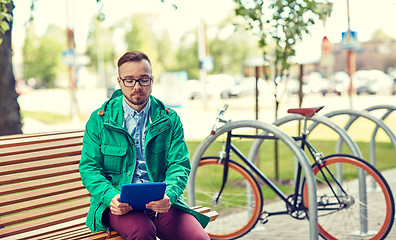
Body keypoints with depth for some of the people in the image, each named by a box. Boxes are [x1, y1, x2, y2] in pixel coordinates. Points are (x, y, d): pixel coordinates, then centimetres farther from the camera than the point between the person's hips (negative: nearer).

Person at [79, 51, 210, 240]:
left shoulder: (169, 119, 11)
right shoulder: (99, 120, 8)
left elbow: (179, 165, 4)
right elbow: (89, 167, 4)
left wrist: (168, 195, -19)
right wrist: (111, 197, -17)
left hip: (161, 202, 1)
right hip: (119, 203, -1)